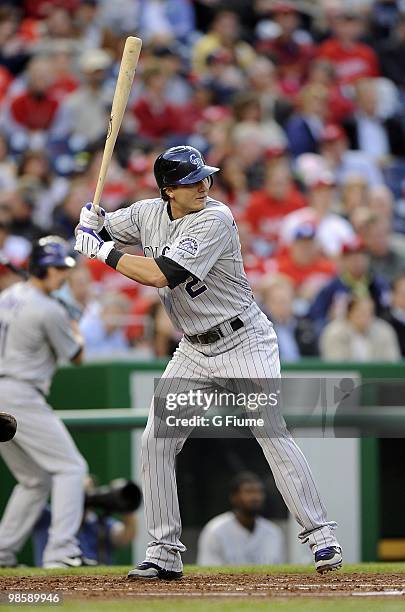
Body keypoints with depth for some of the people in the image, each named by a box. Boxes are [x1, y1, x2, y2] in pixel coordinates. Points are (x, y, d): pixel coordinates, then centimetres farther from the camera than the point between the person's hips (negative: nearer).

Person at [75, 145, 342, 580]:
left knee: (272, 433, -16)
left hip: (243, 341, -6)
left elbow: (161, 274, -29)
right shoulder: (149, 213, 1)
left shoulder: (215, 219, -21)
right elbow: (93, 233, 14)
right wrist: (92, 221, -11)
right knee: (156, 441, -1)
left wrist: (103, 252, -21)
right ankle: (165, 554, 5)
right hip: (194, 350, 7)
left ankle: (320, 534, -8)